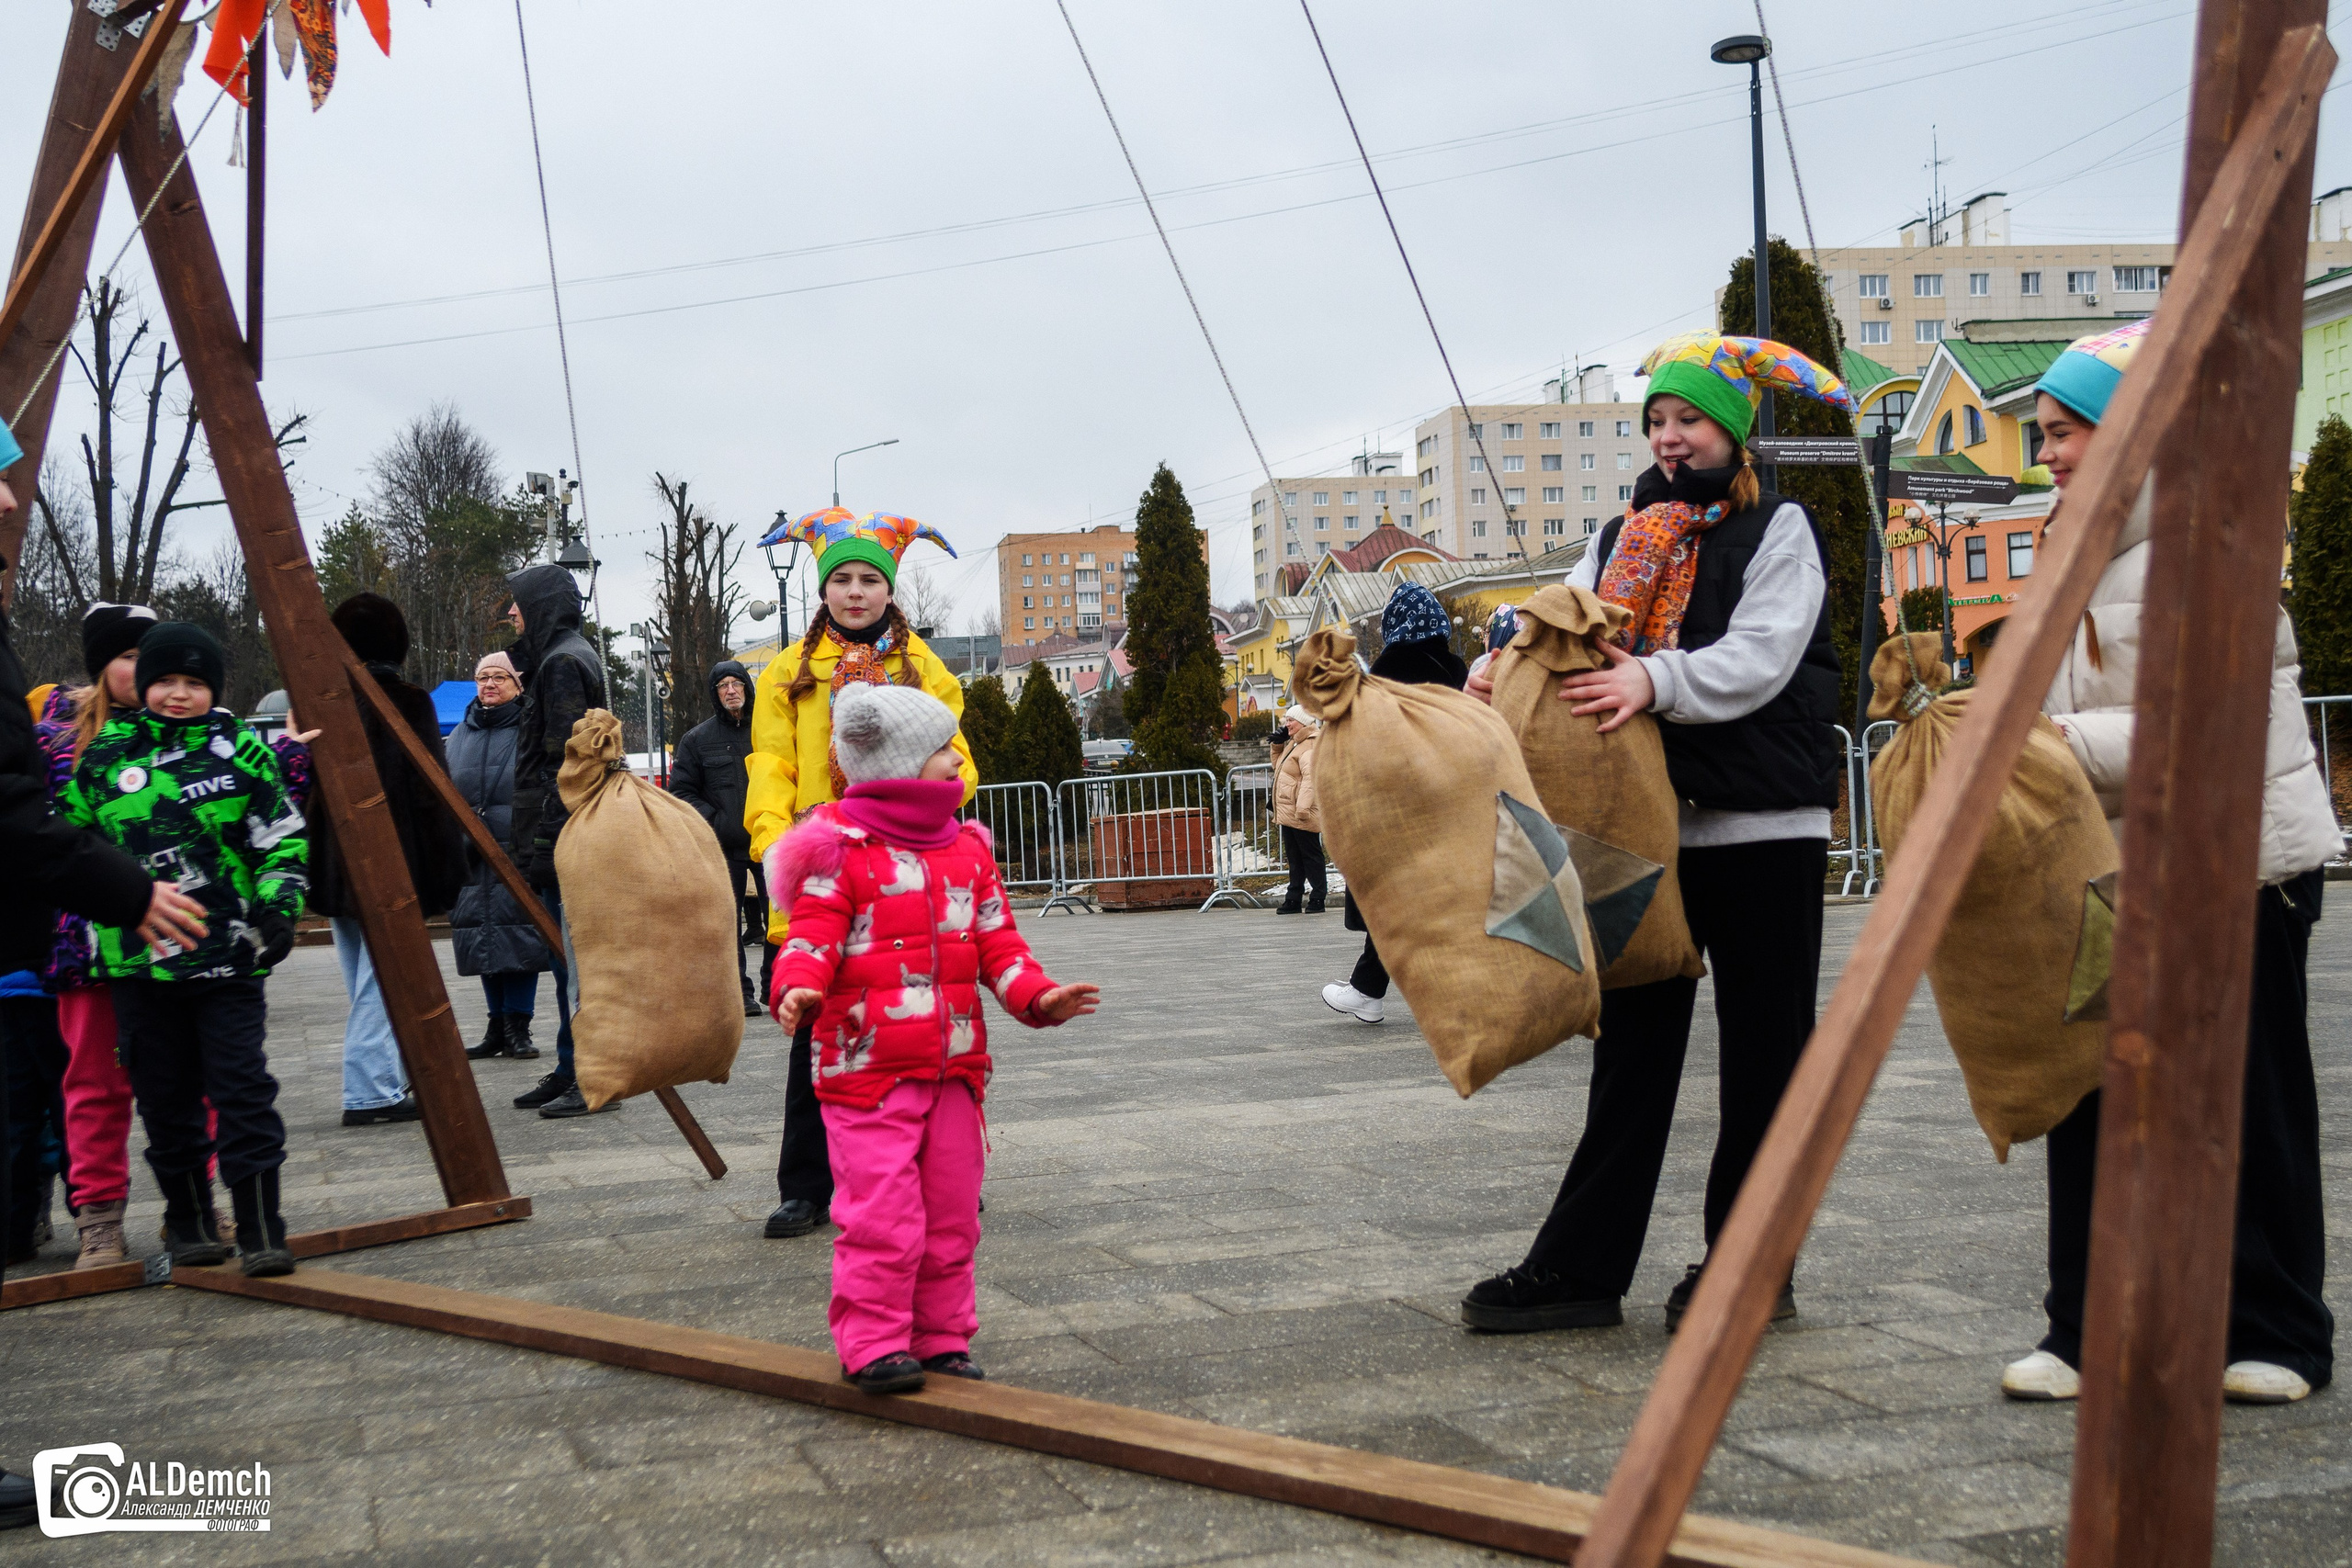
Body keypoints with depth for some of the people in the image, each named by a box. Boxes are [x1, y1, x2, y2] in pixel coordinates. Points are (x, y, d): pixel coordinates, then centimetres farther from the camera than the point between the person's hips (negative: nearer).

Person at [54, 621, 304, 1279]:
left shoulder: (241, 749, 4)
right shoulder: (105, 754, 9)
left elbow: (282, 838, 6)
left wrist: (277, 904, -6)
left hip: (228, 954, -2)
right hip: (139, 956, 2)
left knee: (243, 1089, -6)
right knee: (165, 1096, 9)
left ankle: (261, 1231, 0)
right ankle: (190, 1224, 25)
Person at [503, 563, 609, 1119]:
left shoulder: (564, 661, -12)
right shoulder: (555, 658, 19)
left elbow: (564, 760, -19)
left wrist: (545, 839, -21)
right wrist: (531, 843, 21)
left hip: (565, 835, -10)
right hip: (563, 839, 10)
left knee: (577, 956, -7)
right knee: (566, 955, 13)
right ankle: (573, 1068, 20)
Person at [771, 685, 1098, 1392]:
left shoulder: (966, 848, 12)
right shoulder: (841, 851, -6)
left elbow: (996, 941, 13)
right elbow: (812, 940, -12)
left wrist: (1036, 995, -4)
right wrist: (797, 990, -33)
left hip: (953, 1065, 6)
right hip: (868, 1068, -6)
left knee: (951, 1217, 11)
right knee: (882, 1216, -8)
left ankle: (942, 1342, 23)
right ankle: (872, 1347, 4)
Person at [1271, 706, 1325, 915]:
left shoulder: (1309, 747, -16)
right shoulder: (1294, 745, 18)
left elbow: (1310, 777, -27)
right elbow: (1277, 766, 35)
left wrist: (1303, 807, -34)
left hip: (1302, 815, -10)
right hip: (1288, 813, 10)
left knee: (1310, 855, -2)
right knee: (1294, 858, 14)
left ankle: (1317, 899, 4)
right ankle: (1293, 899, 20)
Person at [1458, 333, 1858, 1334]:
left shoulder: (1778, 531, 1)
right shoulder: (1623, 539, 17)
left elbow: (1760, 658, -14)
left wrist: (1655, 680, -30)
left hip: (1762, 827, -4)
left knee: (1762, 1052, 4)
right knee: (1632, 1047, 6)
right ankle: (1579, 1269, 9)